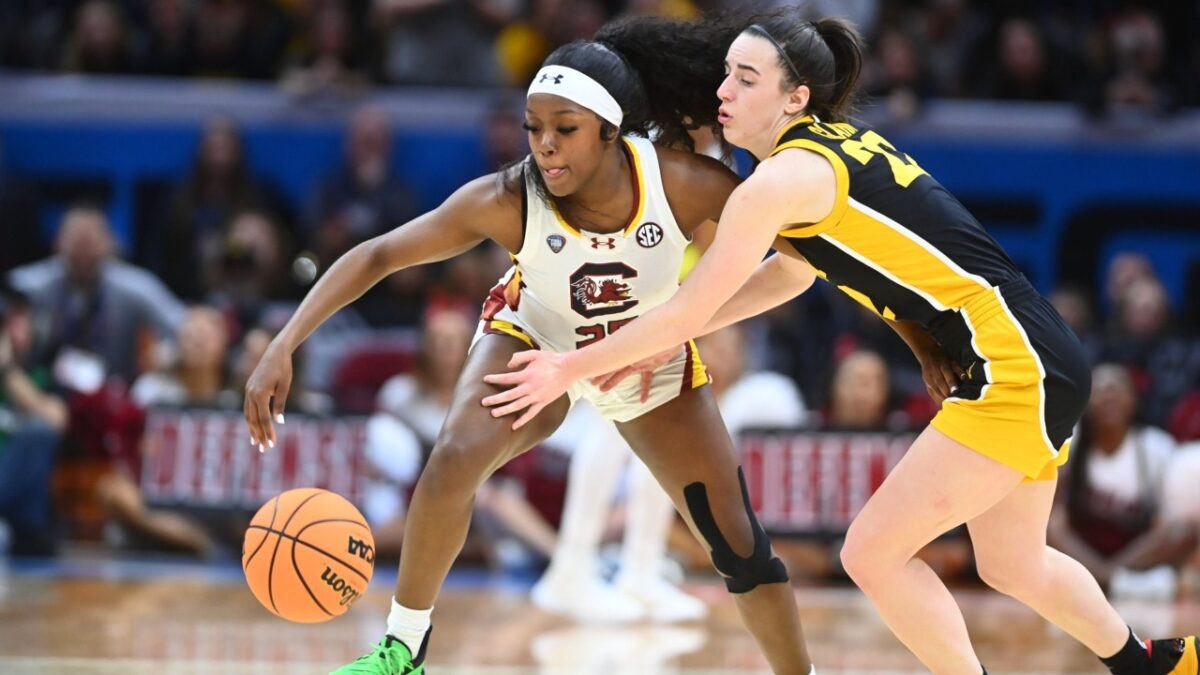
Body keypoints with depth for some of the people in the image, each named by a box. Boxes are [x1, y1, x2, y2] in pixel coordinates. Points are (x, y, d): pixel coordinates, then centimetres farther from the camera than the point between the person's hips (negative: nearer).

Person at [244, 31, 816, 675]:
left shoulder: (683, 184, -34)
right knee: (454, 459, -28)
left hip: (652, 361, 1)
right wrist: (283, 347, -40)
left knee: (740, 547, 0)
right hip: (535, 335, -1)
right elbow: (378, 255, -31)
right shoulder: (508, 200, -34)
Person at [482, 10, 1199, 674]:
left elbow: (687, 313, -12)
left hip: (1016, 371, -9)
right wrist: (657, 341, 21)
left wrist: (569, 370, -2)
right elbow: (789, 272, 26)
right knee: (1012, 564, 26)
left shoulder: (784, 179, -16)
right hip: (1043, 364, 9)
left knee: (873, 555, -5)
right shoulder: (839, 144, 11)